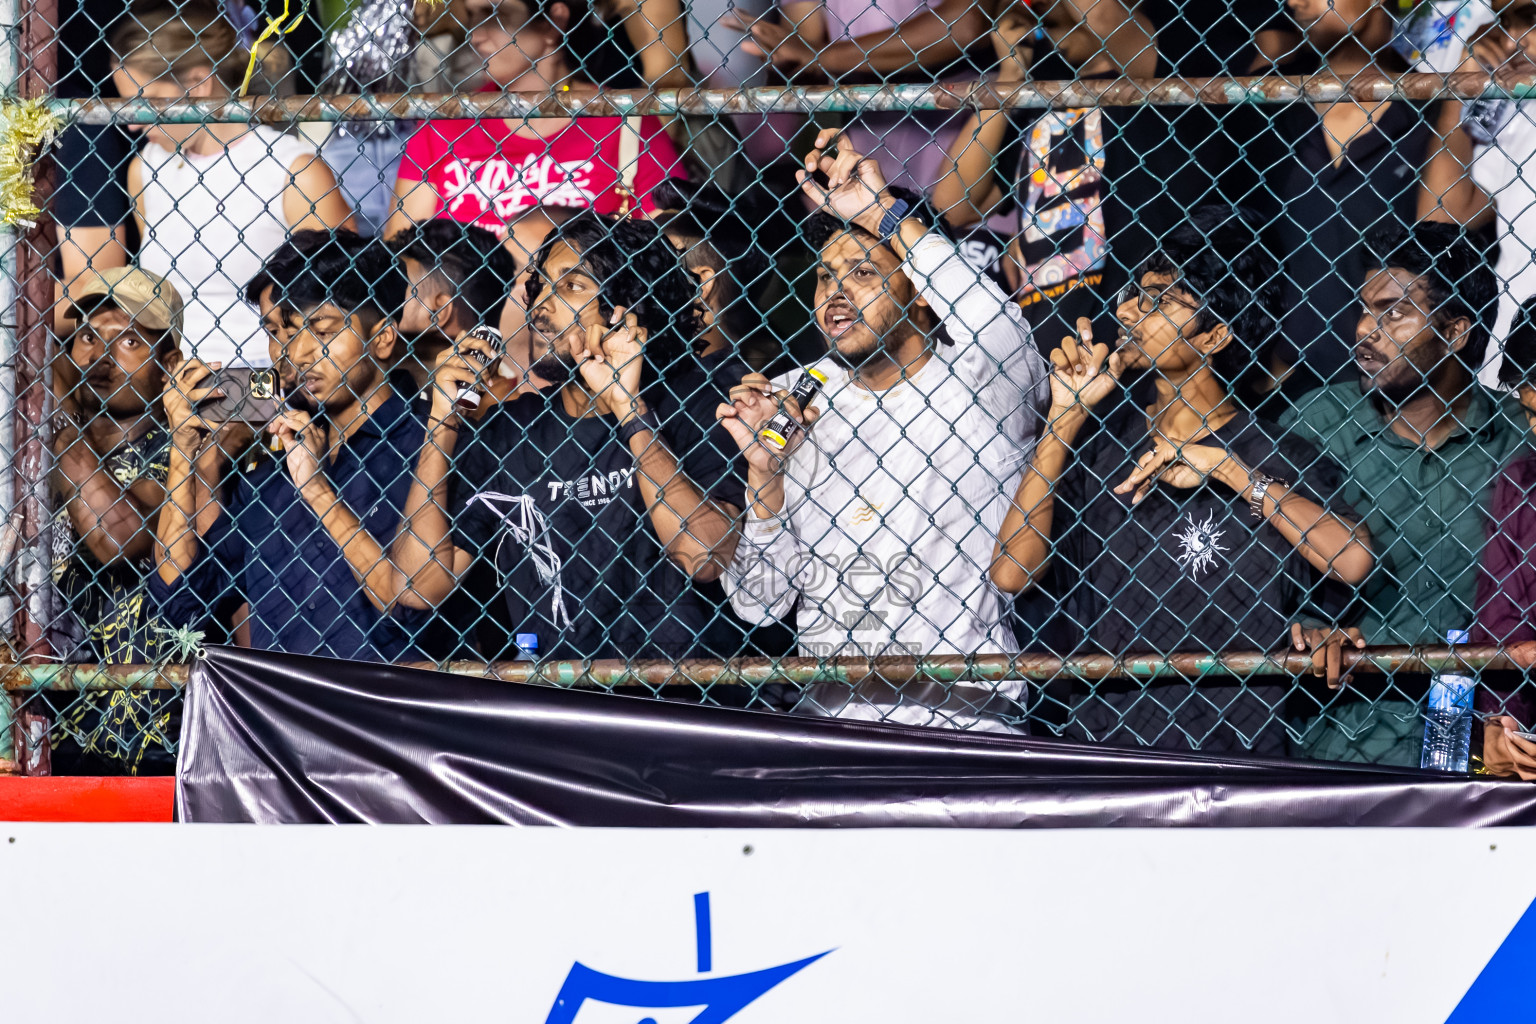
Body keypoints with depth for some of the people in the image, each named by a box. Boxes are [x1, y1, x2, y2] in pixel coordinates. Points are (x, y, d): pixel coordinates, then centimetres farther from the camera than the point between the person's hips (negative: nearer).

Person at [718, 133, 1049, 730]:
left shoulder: (971, 384, 3)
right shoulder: (794, 401, 13)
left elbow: (995, 331, -23)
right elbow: (758, 604, 12)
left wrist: (883, 213, -15)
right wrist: (765, 473, -4)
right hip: (825, 719, 3)